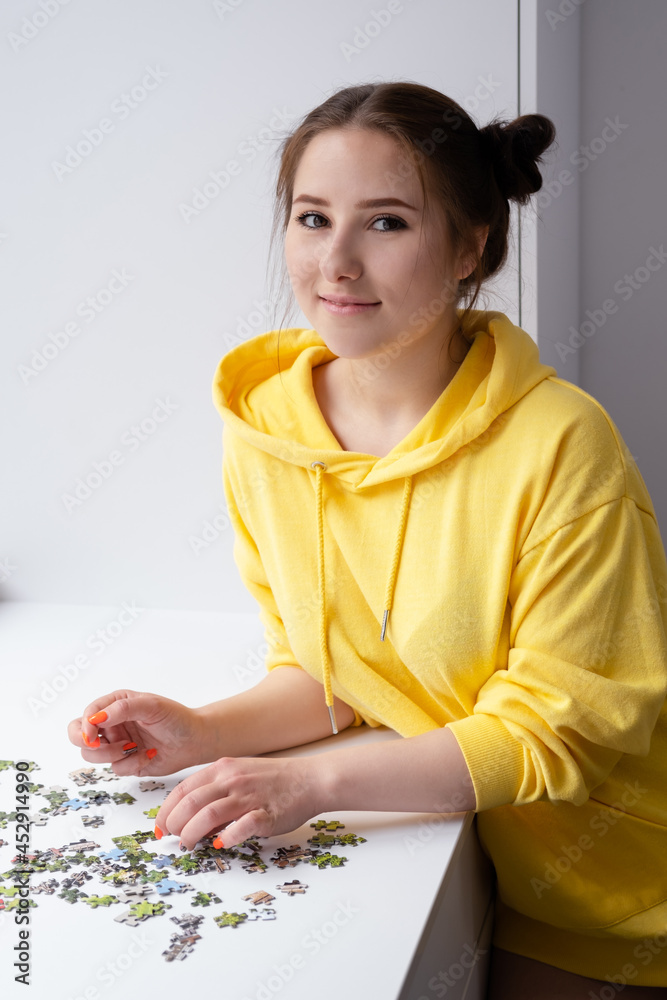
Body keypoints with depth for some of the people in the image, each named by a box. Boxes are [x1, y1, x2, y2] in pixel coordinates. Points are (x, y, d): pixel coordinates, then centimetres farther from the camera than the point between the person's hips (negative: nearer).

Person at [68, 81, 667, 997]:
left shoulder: (560, 445, -25)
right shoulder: (262, 429, -9)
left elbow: (556, 727, -20)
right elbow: (320, 669, 3)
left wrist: (317, 783, -29)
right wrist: (208, 733, -15)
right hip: (435, 845, 4)